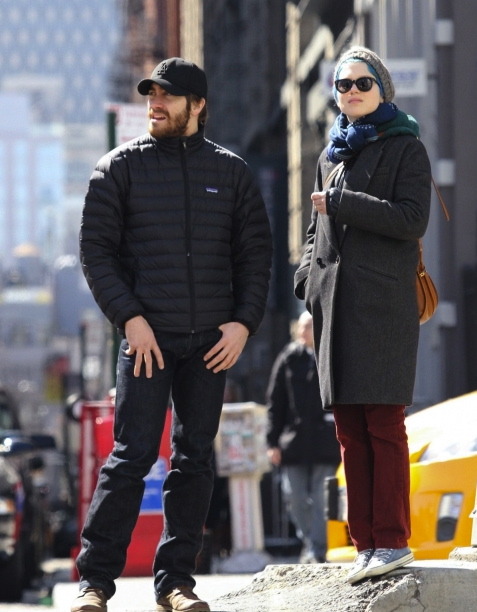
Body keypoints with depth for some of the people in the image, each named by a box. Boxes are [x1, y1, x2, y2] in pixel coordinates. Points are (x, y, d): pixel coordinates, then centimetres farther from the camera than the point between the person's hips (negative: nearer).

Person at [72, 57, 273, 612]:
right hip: (146, 336, -3)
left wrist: (244, 322, -2)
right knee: (131, 456, -8)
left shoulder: (230, 171, 10)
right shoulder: (121, 167, 4)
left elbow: (255, 252, 11)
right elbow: (95, 249, 0)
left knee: (195, 461, 4)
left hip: (211, 340, 3)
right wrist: (129, 318, -11)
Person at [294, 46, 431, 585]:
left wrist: (341, 204, -11)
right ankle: (367, 542, 5)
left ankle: (392, 540, -9)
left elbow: (412, 219, -10)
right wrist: (309, 277, 11)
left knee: (382, 421, -10)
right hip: (335, 299, 6)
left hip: (382, 299, -6)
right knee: (350, 428, 3)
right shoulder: (332, 154, 21)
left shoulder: (405, 148, 2)